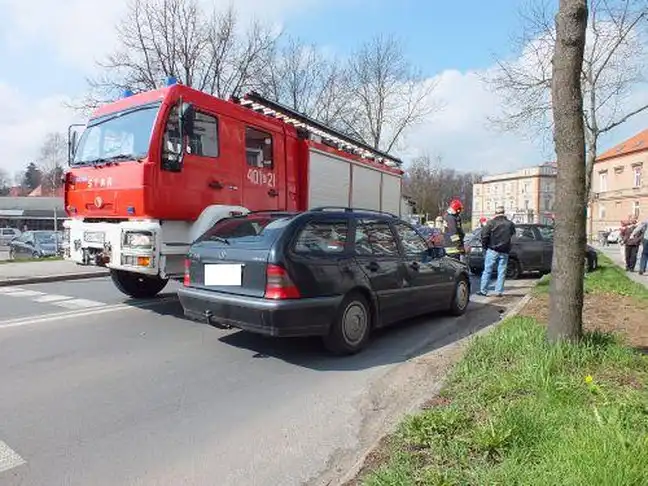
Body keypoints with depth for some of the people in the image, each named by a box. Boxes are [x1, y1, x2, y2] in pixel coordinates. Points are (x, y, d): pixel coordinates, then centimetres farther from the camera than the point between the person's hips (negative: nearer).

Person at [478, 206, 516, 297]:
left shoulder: (491, 223, -7)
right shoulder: (510, 224, 7)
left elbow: (484, 235, -10)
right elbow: (512, 234, 18)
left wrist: (485, 245, 3)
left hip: (492, 250, -3)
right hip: (504, 252, 3)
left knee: (487, 270, 1)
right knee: (502, 272, 8)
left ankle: (483, 290, 2)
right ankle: (499, 291, 8)